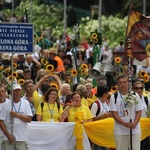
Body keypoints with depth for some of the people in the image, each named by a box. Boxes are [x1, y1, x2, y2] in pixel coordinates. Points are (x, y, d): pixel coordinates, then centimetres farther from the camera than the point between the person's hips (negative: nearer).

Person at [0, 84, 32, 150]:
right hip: (8, 138, -1)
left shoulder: (26, 103, 4)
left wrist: (17, 115, -16)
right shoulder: (6, 105, -1)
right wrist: (8, 135, -9)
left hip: (21, 138, 1)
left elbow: (29, 119, -4)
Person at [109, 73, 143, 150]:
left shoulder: (135, 95, 3)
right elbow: (114, 114, -5)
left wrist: (134, 124, -15)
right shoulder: (114, 97, -1)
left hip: (135, 130, 1)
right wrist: (125, 124, -19)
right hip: (120, 131, -1)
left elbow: (138, 112, 4)